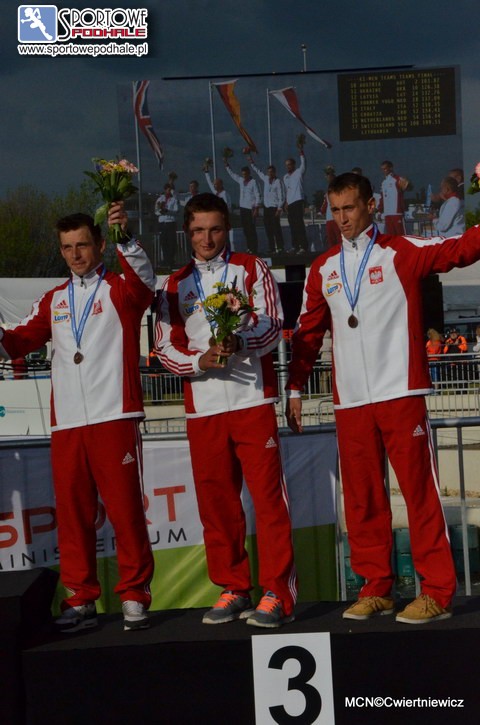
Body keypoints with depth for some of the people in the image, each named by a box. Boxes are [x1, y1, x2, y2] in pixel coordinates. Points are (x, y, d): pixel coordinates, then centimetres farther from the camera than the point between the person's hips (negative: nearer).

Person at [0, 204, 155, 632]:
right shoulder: (55, 300, 19)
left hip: (114, 418, -5)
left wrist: (125, 237, -34)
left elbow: (144, 279, -17)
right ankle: (80, 600, 13)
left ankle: (135, 597, 2)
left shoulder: (120, 289, 4)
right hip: (66, 423, 5)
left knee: (125, 509, -5)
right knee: (72, 512, 6)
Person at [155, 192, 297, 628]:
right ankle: (233, 589, 14)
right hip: (202, 406, 3)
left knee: (268, 497, -7)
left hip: (253, 399, -3)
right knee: (216, 502, 4)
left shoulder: (252, 270, 8)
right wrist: (200, 360, -11)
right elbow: (166, 346, 8)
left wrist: (239, 342, -22)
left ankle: (277, 593, -5)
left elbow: (273, 325, -3)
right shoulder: (176, 284, 14)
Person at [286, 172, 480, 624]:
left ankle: (437, 592, -1)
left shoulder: (401, 253, 2)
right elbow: (308, 332, 18)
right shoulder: (323, 269, 14)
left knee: (419, 489, -4)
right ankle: (375, 588, 16)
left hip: (400, 392, -4)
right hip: (350, 400, 4)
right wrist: (295, 387, 13)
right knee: (361, 497, 7)